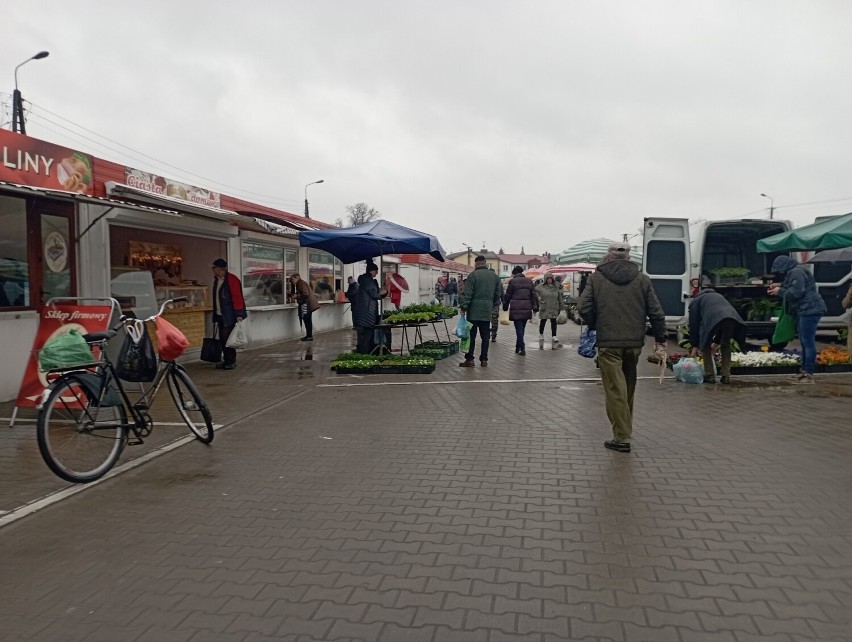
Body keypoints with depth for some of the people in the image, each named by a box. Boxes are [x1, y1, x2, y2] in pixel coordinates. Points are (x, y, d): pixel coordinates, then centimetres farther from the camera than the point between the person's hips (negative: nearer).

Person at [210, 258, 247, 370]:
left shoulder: (231, 279, -13)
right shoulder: (217, 280, 14)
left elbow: (237, 297, -17)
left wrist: (239, 314, -21)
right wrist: (215, 314, 17)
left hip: (229, 315, -8)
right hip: (220, 315, 8)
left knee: (227, 338, -8)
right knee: (222, 338, 9)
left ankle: (231, 362, 2)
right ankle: (226, 360, 17)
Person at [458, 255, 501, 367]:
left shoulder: (473, 275, -5)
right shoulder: (495, 276, 12)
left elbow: (467, 294, -10)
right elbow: (498, 295, 15)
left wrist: (463, 307, -7)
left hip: (474, 310, -4)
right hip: (487, 311, 4)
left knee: (471, 335, -1)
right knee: (485, 336, 8)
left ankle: (470, 359, -1)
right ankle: (484, 360, 10)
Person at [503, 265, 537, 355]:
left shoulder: (512, 281, -2)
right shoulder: (529, 281, 10)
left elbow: (507, 296, 0)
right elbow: (534, 295, 9)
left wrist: (505, 306, 11)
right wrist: (535, 307, 12)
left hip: (516, 309, -4)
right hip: (527, 309, 4)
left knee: (519, 328, -2)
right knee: (521, 328, 13)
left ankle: (522, 347, -13)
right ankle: (518, 347, 21)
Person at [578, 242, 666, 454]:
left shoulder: (596, 278, -1)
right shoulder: (642, 279, 5)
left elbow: (585, 309, -6)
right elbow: (656, 312, 3)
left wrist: (595, 326, 13)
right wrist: (660, 339, 12)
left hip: (608, 342, -3)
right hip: (634, 342, 4)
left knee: (615, 388, -1)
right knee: (629, 386, 19)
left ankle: (622, 437, -2)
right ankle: (626, 429, 31)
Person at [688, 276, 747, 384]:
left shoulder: (696, 300, 28)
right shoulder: (719, 295, 43)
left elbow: (694, 324, 24)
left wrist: (695, 346, 30)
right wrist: (716, 342, 52)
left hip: (713, 319, -4)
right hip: (733, 317, 5)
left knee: (705, 345, 19)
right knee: (725, 345, 27)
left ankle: (709, 375, 17)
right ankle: (726, 376, 24)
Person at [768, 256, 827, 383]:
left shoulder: (797, 273, -15)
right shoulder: (793, 273, 17)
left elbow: (796, 292, -22)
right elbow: (792, 288, 26)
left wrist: (780, 291, -9)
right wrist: (780, 285, 14)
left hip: (809, 311, -11)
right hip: (804, 311, 11)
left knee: (808, 342, -10)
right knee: (804, 341, 16)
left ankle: (809, 374, -9)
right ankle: (804, 370, 24)